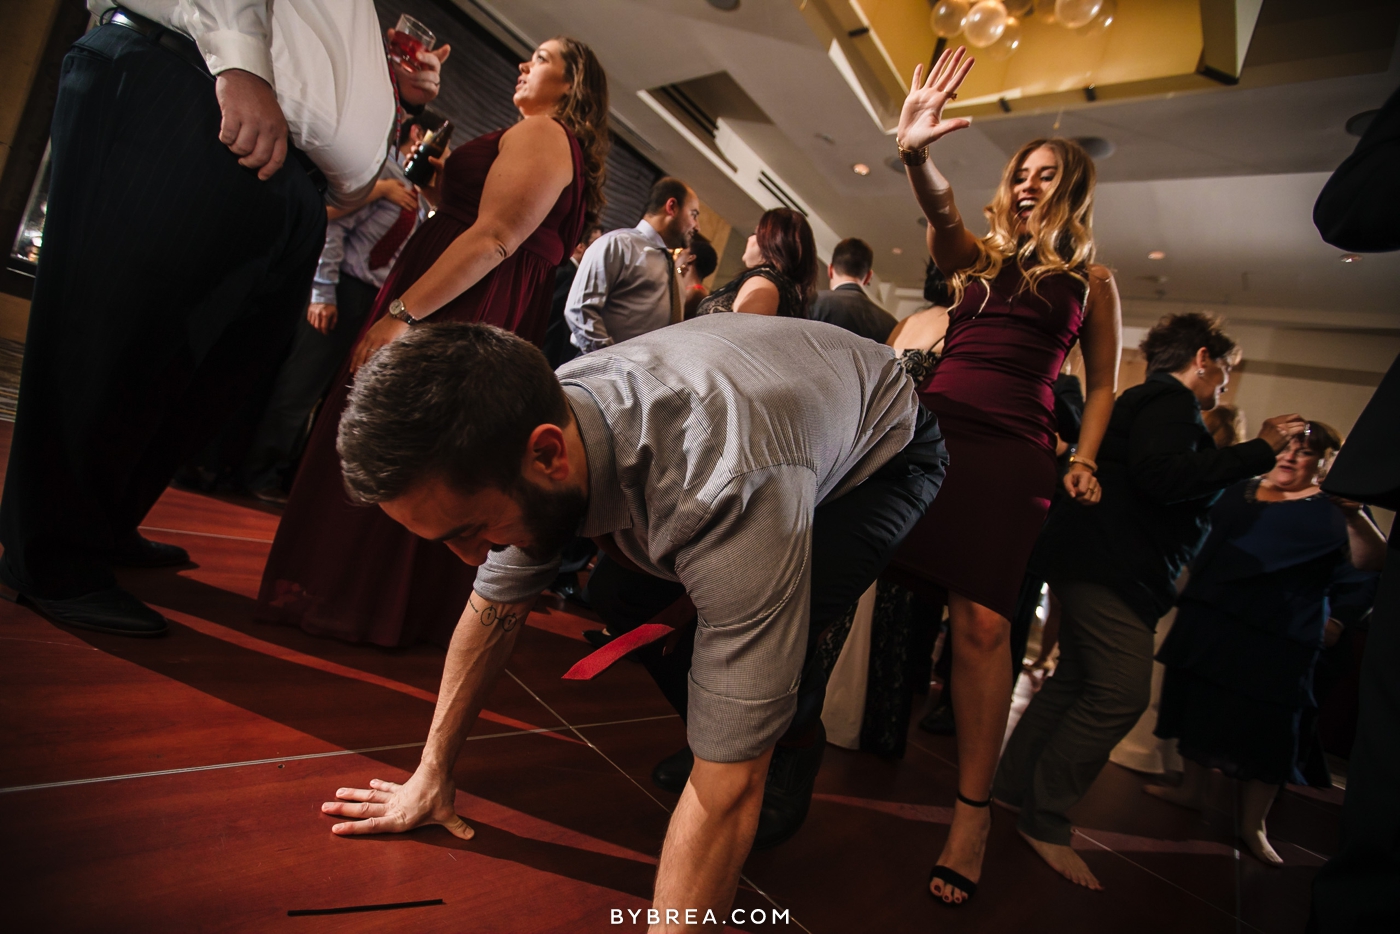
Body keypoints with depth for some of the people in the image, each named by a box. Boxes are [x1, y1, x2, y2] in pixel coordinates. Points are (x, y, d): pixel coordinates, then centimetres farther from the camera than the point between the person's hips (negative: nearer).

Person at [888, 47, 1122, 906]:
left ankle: (974, 809, -2)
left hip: (1014, 447, -2)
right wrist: (915, 154, -25)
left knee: (983, 620, -12)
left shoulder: (1091, 280, 16)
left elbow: (1102, 384, 18)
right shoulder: (977, 254, 18)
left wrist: (1085, 461, 3)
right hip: (931, 422, 3)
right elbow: (940, 209, -4)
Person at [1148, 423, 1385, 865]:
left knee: (1266, 728, 4)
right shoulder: (1240, 491, 9)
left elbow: (1371, 560, -18)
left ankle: (1253, 825, 20)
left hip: (1277, 642, -4)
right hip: (1211, 624, 4)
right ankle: (1192, 788, 32)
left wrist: (1352, 511, -33)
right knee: (1201, 706, 13)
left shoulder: (1328, 510, -1)